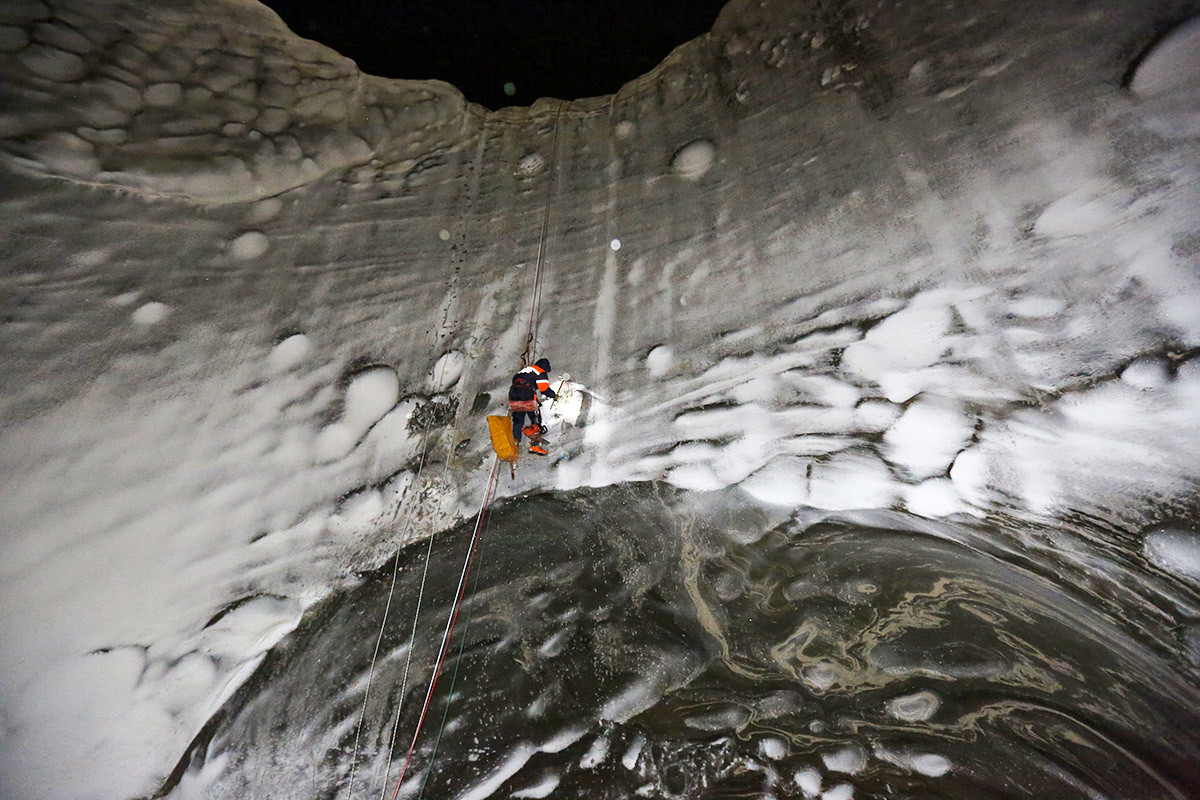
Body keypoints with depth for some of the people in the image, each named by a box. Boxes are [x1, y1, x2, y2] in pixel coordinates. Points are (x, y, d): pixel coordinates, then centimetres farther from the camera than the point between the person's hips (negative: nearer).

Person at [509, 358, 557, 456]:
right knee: (536, 422, 8)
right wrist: (554, 396, 16)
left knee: (518, 422, 18)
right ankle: (535, 445, 4)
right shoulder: (541, 373, 5)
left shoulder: (524, 370, 29)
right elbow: (545, 389, -5)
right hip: (527, 400, -6)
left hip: (513, 399, 6)